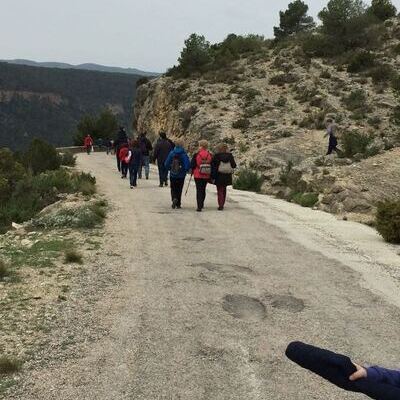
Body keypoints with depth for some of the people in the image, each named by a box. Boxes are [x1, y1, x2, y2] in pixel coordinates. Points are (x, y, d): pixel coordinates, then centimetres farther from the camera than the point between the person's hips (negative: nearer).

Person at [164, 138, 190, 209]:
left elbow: (166, 164, -2)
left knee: (173, 188, 13)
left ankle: (174, 198, -14)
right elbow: (188, 165, -13)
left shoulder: (172, 153, -5)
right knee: (179, 189, 11)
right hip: (181, 175, -1)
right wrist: (185, 171, 6)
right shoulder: (184, 154, -10)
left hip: (172, 175, 1)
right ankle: (178, 204, 13)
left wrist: (169, 169, 16)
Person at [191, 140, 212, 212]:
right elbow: (213, 166, 5)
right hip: (206, 176, 3)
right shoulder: (210, 155, 0)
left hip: (198, 175, -3)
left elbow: (192, 165, -4)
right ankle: (201, 204, 30)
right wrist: (211, 176, 14)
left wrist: (192, 172, 15)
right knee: (203, 189, 18)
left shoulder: (196, 155, -10)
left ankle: (199, 206, -7)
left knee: (199, 190, 1)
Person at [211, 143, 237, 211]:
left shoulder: (216, 156, -9)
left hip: (218, 176, -3)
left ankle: (220, 205, -7)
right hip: (227, 177, 3)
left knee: (220, 191, 4)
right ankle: (222, 204, 24)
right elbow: (234, 165, 1)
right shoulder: (230, 156, -2)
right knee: (224, 190, 17)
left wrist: (212, 177, -6)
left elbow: (213, 166, -10)